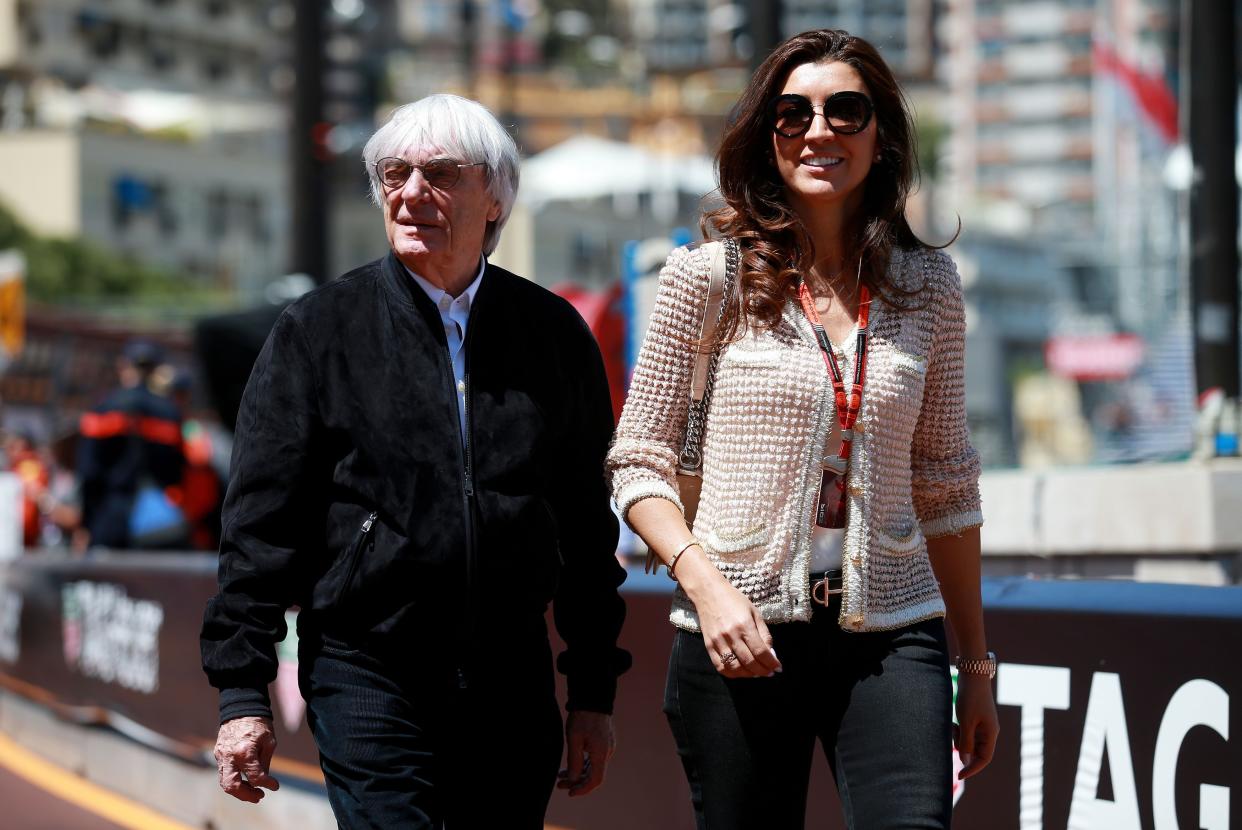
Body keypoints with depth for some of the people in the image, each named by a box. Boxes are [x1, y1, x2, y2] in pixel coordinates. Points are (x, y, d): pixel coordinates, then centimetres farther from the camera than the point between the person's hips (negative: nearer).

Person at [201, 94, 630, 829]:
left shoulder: (555, 333, 7)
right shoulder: (319, 330, 0)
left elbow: (587, 523, 12)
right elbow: (260, 524, 0)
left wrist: (595, 690, 11)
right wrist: (242, 693, -5)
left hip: (512, 684, 3)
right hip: (366, 677, -3)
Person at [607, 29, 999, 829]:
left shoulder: (928, 285, 9)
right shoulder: (709, 276, 1)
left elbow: (945, 483, 14)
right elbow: (639, 461, 2)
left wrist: (977, 666, 15)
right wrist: (704, 583, -14)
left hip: (890, 636, 1)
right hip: (741, 638, -1)